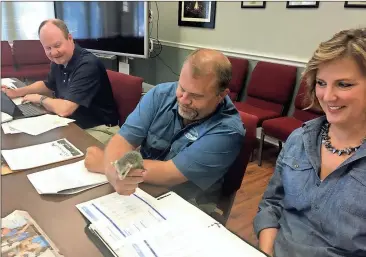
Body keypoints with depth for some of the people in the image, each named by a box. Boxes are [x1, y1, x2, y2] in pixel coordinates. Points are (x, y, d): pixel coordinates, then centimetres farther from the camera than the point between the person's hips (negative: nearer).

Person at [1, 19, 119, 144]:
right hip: (73, 124, 9)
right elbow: (48, 85, 28)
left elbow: (64, 109, -31)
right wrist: (16, 92, 14)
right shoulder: (58, 61, 4)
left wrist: (39, 98, -9)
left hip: (99, 129, -8)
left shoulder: (88, 65, -25)